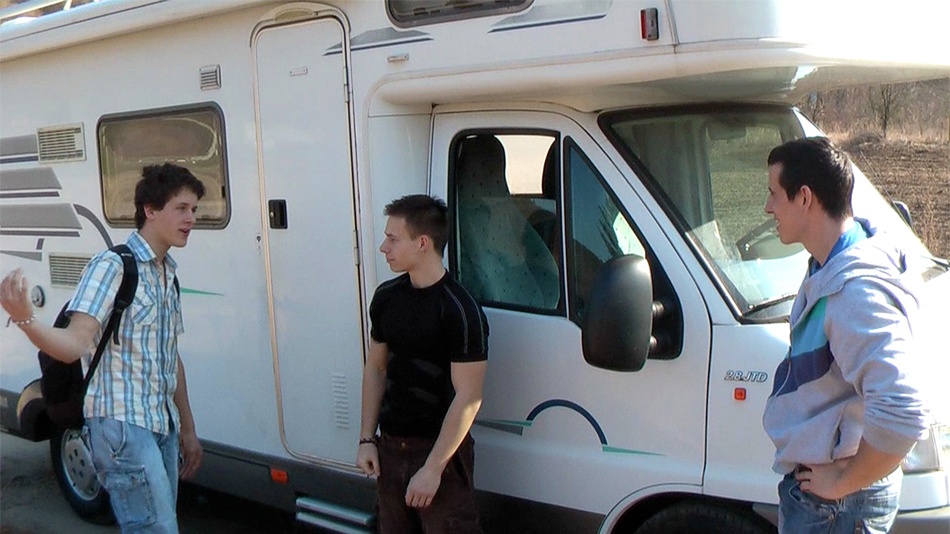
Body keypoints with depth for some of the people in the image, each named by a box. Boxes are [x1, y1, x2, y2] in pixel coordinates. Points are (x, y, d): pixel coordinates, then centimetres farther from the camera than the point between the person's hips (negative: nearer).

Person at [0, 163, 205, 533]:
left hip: (162, 427, 8)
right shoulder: (112, 265, -10)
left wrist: (187, 430, 21)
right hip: (123, 425, -8)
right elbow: (74, 345, -22)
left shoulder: (167, 275, 15)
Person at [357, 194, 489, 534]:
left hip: (440, 449, -6)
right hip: (390, 447, 6)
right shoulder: (386, 296, 4)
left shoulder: (460, 310, -18)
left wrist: (433, 468, -19)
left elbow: (467, 399, -19)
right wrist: (366, 439, 7)